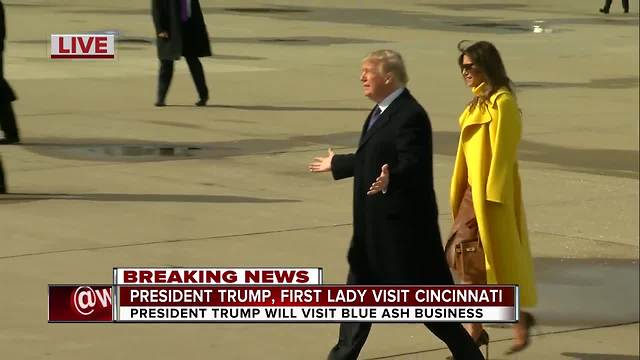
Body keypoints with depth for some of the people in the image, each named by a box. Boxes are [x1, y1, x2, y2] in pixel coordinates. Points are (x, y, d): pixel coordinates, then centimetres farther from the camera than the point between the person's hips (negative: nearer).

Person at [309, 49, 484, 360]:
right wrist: (335, 164, 38)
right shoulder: (381, 111, 13)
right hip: (375, 223, 10)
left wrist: (390, 179, -47)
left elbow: (412, 166, -27)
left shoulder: (410, 115, -18)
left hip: (404, 222, -10)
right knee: (360, 287, 14)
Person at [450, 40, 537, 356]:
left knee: (498, 256, 0)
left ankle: (520, 317, 16)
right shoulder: (480, 102, 12)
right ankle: (474, 329, 10)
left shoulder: (502, 103, -15)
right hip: (474, 189, 9)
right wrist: (462, 196, 16)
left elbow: (502, 152, -17)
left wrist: (488, 198, -19)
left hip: (493, 191, -9)